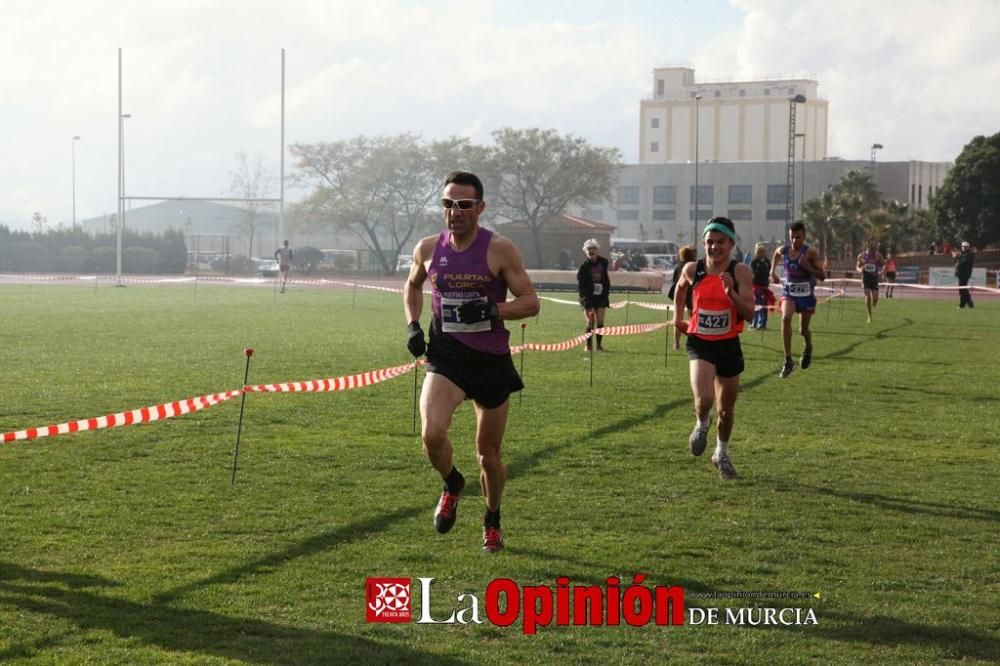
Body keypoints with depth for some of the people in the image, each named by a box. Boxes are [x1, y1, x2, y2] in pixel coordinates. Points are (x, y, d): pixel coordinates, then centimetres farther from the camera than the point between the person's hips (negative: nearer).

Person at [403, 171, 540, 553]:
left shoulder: (499, 250, -8)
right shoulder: (428, 249, 3)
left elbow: (530, 302, -8)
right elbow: (412, 286, 24)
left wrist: (491, 310, -24)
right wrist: (413, 326, 8)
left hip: (491, 360, -1)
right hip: (445, 357, 1)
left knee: (489, 453, 9)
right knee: (431, 434, -23)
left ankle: (492, 520, 35)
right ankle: (452, 485, 9)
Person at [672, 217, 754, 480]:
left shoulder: (740, 271, -10)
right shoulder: (692, 269, -5)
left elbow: (749, 313, -16)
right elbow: (681, 287, 20)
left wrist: (731, 292, -30)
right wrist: (678, 315, 19)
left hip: (728, 345, 1)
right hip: (700, 343, -1)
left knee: (726, 408, 13)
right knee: (704, 399, -24)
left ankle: (722, 454, 39)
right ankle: (702, 424, 13)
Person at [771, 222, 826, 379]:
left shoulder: (811, 252, -16)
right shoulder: (783, 250, -6)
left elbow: (822, 276, -15)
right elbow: (776, 254, 21)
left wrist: (807, 267, -29)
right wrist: (773, 272, 10)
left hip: (806, 294, -1)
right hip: (789, 292, 1)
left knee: (803, 329, 8)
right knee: (785, 318, -25)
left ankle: (808, 347, 48)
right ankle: (788, 361, -23)